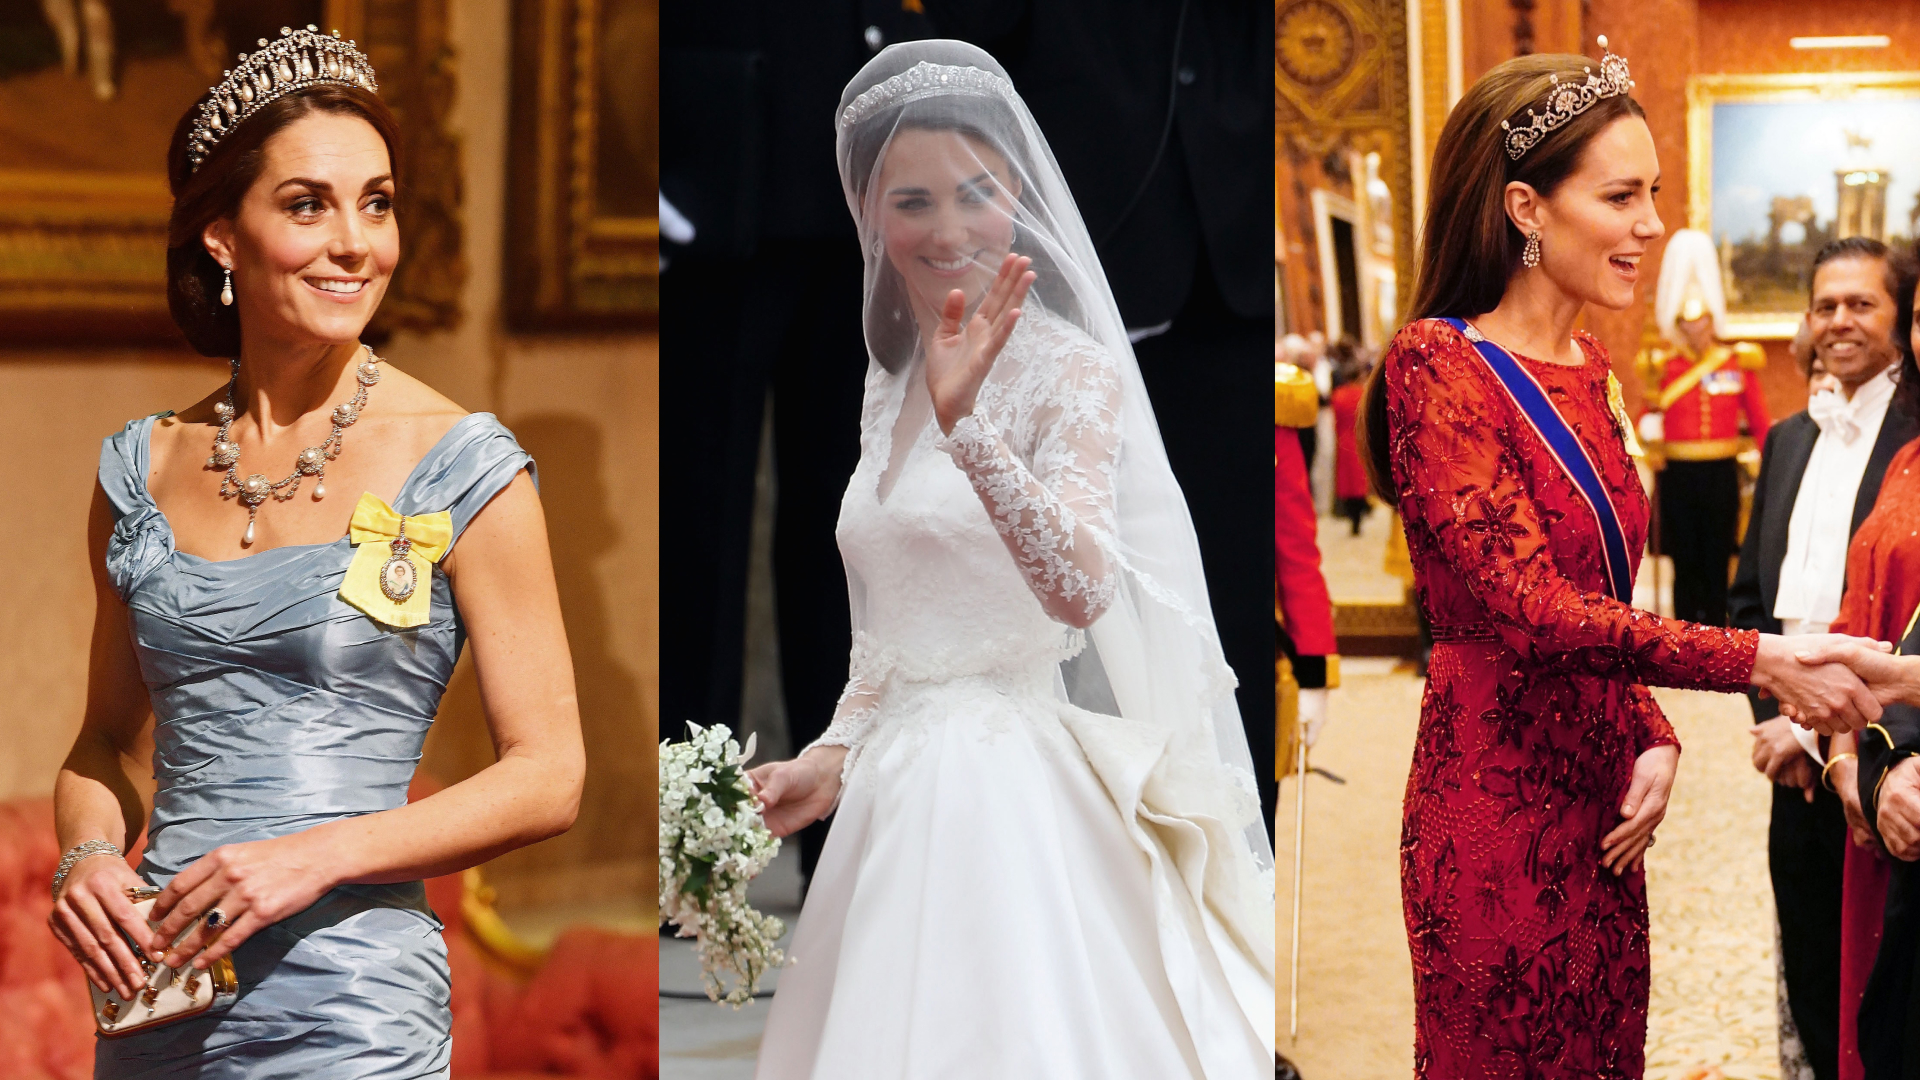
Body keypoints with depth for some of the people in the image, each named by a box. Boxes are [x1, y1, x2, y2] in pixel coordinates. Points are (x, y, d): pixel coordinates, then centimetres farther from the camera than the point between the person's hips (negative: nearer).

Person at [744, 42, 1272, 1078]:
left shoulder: (1069, 369, -10)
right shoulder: (891, 380, 13)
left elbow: (1083, 590, -27)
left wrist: (969, 426, -36)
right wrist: (832, 757, 7)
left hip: (1018, 787, -7)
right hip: (899, 788, 7)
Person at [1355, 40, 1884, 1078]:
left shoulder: (1588, 369, 11)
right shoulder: (1438, 367, -14)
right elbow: (1532, 607, -22)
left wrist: (1653, 740, 0)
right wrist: (1759, 660, -25)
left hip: (1599, 801, 7)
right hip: (1496, 806, -7)